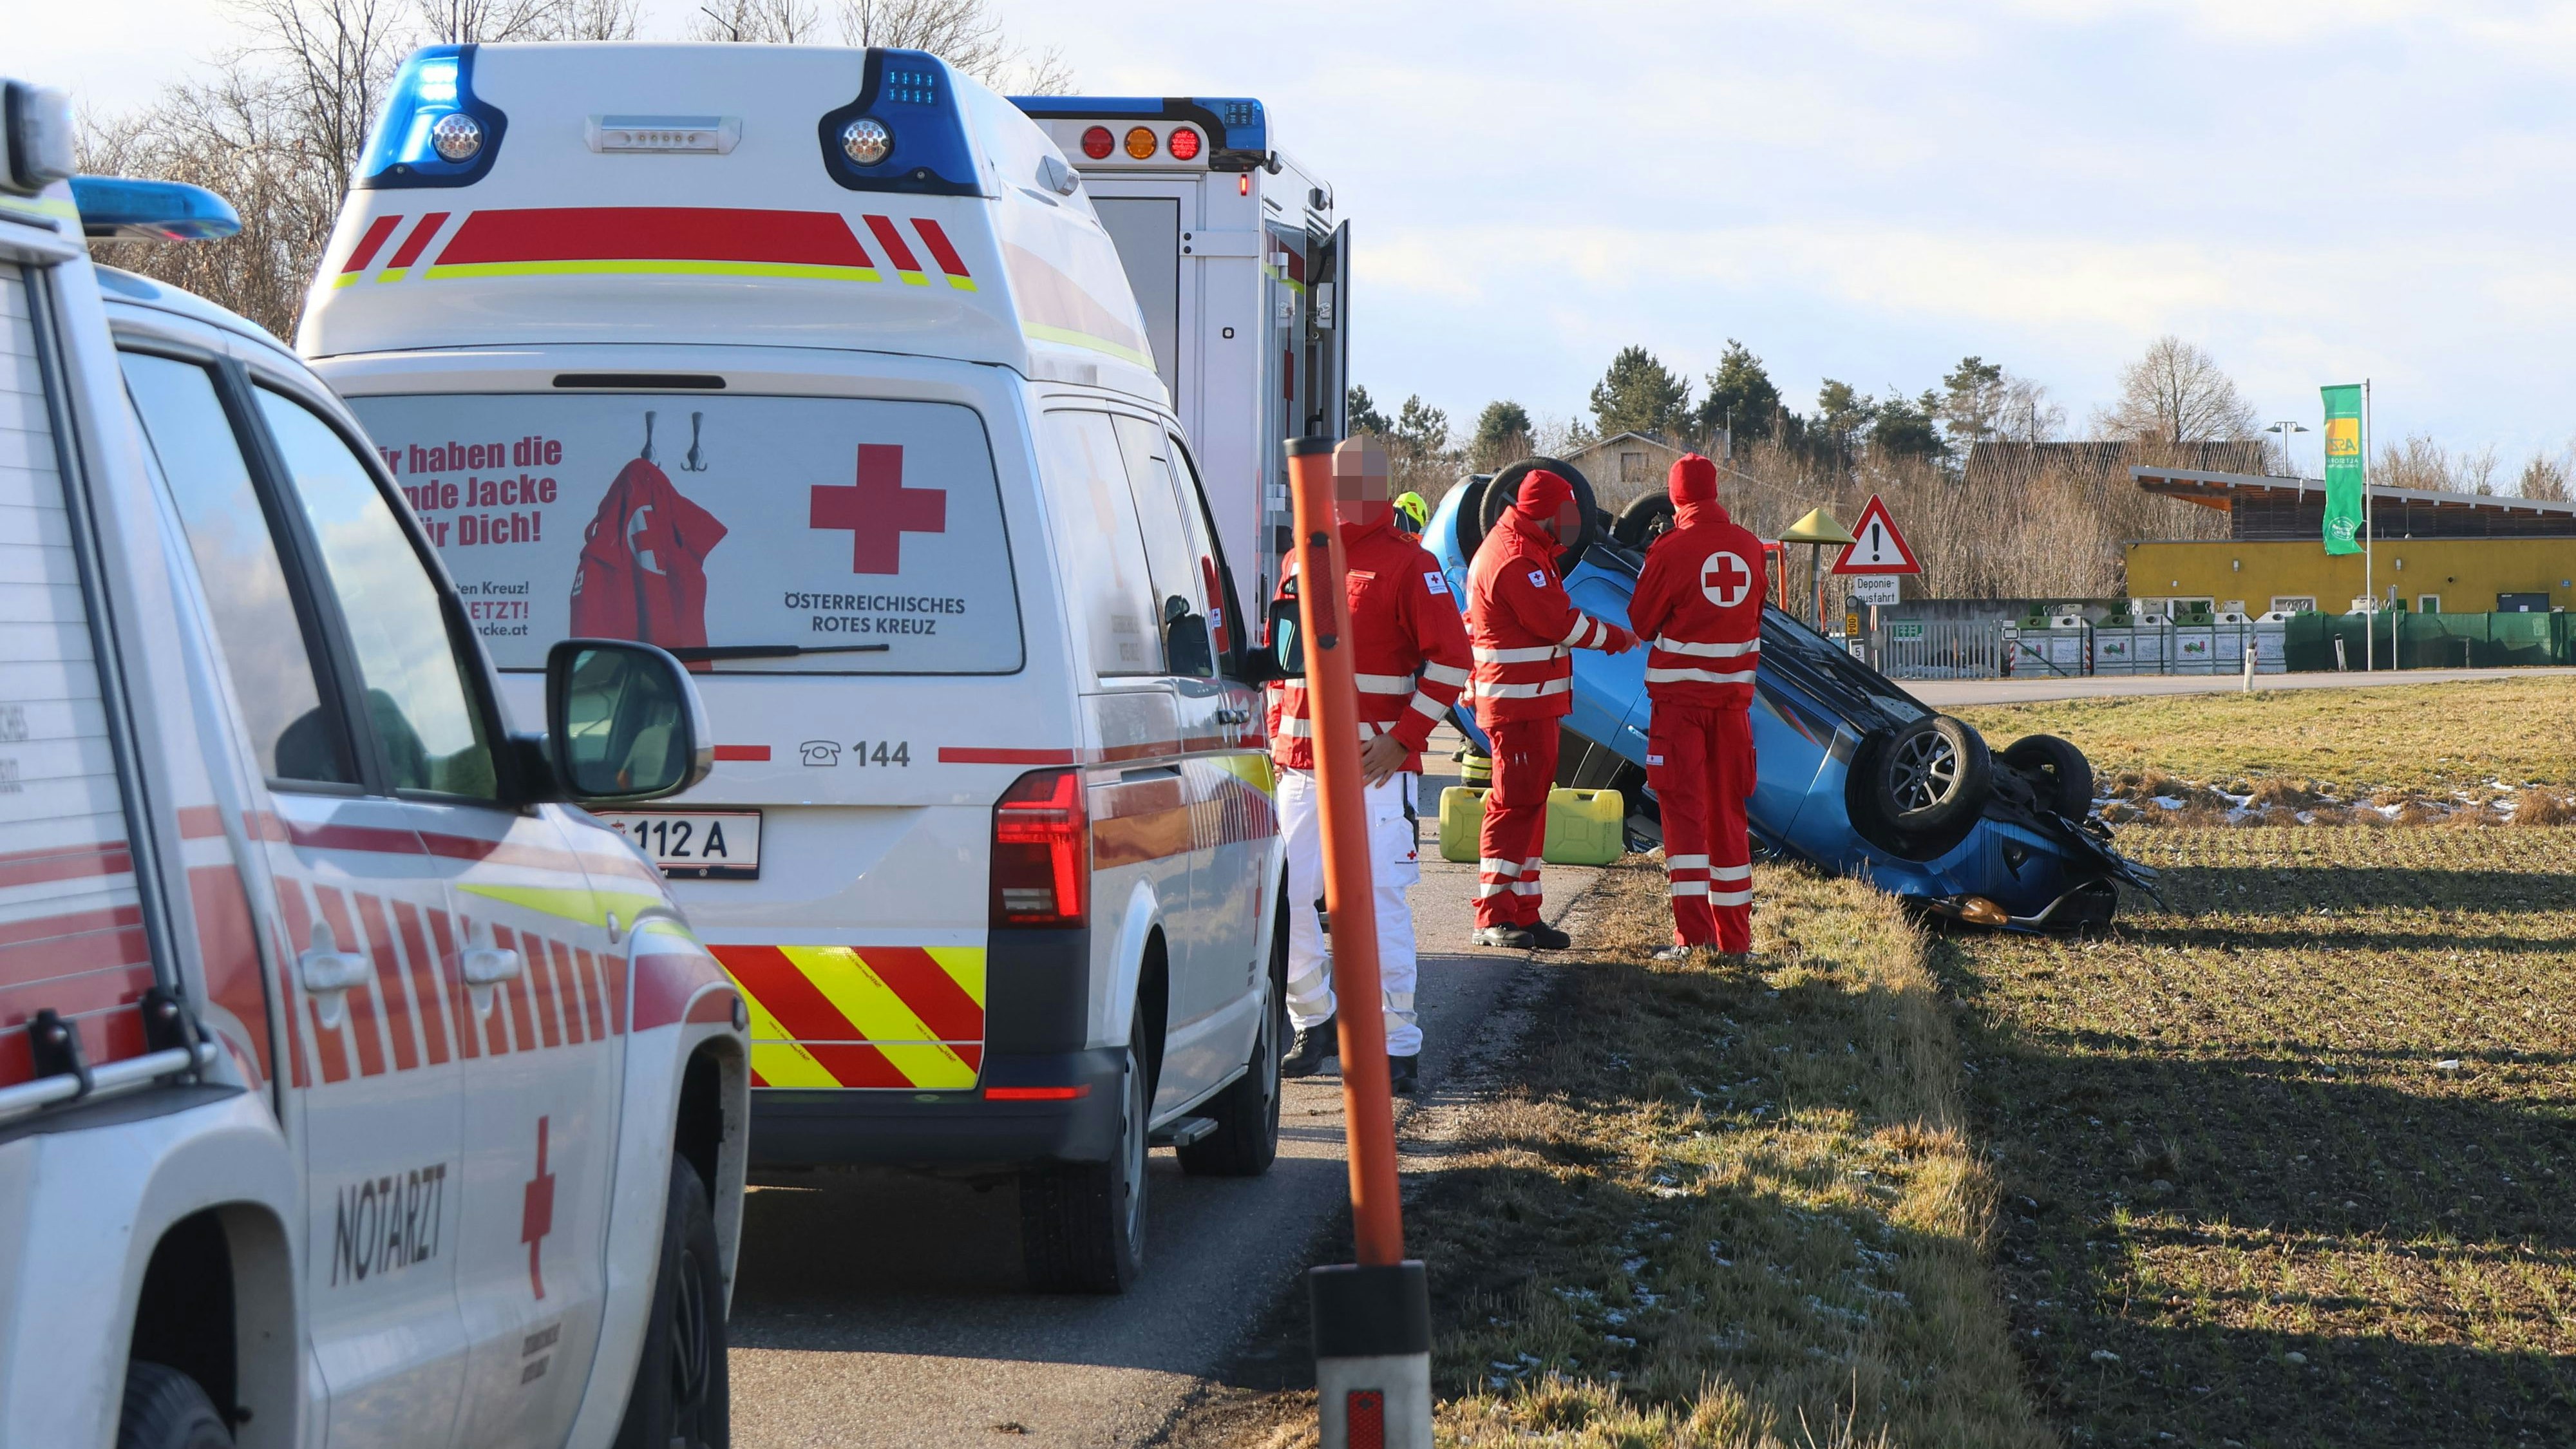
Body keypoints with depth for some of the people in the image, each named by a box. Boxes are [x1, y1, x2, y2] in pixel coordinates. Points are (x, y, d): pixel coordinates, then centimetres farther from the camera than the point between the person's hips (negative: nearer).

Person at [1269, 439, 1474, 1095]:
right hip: (1299, 764, 6)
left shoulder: (1408, 565, -4)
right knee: (1284, 898, 4)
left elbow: (1452, 658, -6)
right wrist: (1277, 729, 14)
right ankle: (1314, 1022, 22)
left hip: (1376, 768, -6)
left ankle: (1399, 1046, -2)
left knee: (1380, 903, -7)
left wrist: (1404, 738, -11)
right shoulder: (1300, 563, 15)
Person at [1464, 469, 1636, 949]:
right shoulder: (1515, 559, -18)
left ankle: (1524, 913, 16)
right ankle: (1493, 917, -10)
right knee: (1516, 803, -10)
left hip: (1534, 702, 11)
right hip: (1519, 702, -11)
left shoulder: (1526, 550, 18)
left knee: (1530, 802, 12)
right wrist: (1614, 638, -8)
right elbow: (1558, 622, -19)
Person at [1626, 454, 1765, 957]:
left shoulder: (1672, 549, -13)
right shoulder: (1750, 547, 1)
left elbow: (1641, 622, -4)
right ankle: (1734, 933, 15)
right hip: (1734, 690, 4)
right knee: (1728, 811, 12)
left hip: (1679, 692, -4)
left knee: (1683, 807, -2)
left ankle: (1692, 932, -12)